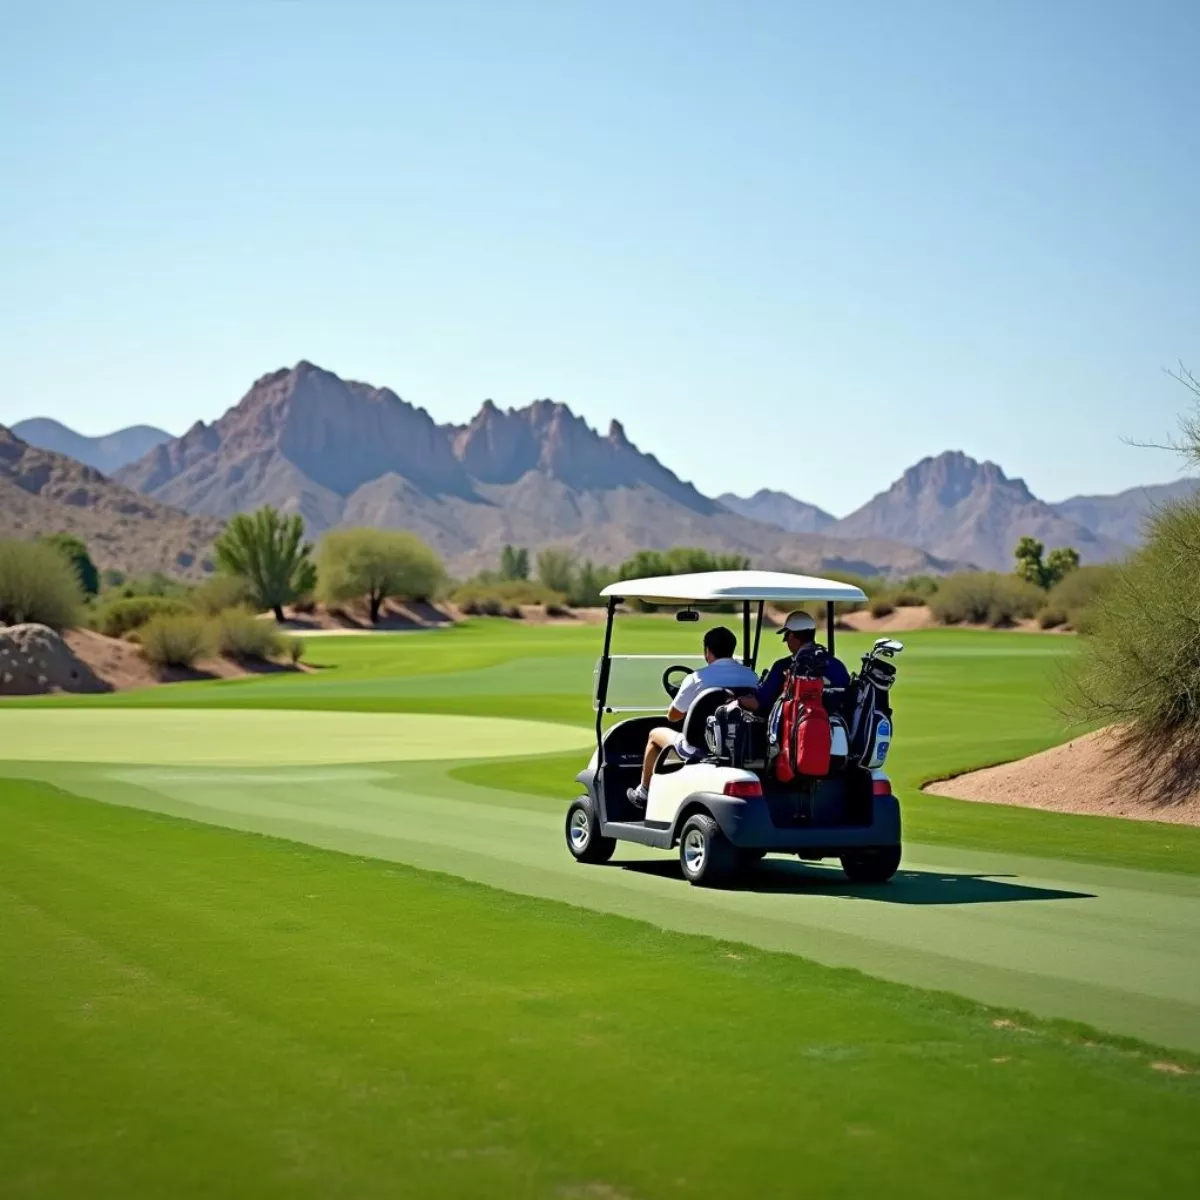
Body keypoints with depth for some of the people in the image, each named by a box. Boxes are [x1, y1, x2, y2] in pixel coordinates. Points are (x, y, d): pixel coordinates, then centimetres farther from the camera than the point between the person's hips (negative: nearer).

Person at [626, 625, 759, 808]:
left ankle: (643, 792, 33)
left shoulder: (698, 678, -15)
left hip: (701, 749, -5)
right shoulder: (751, 676, -3)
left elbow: (672, 716, -4)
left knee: (655, 734, 23)